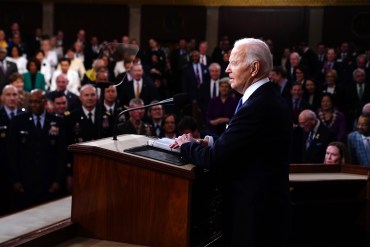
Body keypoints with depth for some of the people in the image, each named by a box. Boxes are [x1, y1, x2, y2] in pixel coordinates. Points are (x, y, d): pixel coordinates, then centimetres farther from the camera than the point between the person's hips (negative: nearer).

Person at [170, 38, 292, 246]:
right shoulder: (270, 99, 8)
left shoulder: (256, 108, -24)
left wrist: (186, 145, -3)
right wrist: (206, 142, -1)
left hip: (255, 213, -9)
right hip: (268, 205, 9)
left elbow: (214, 158, -22)